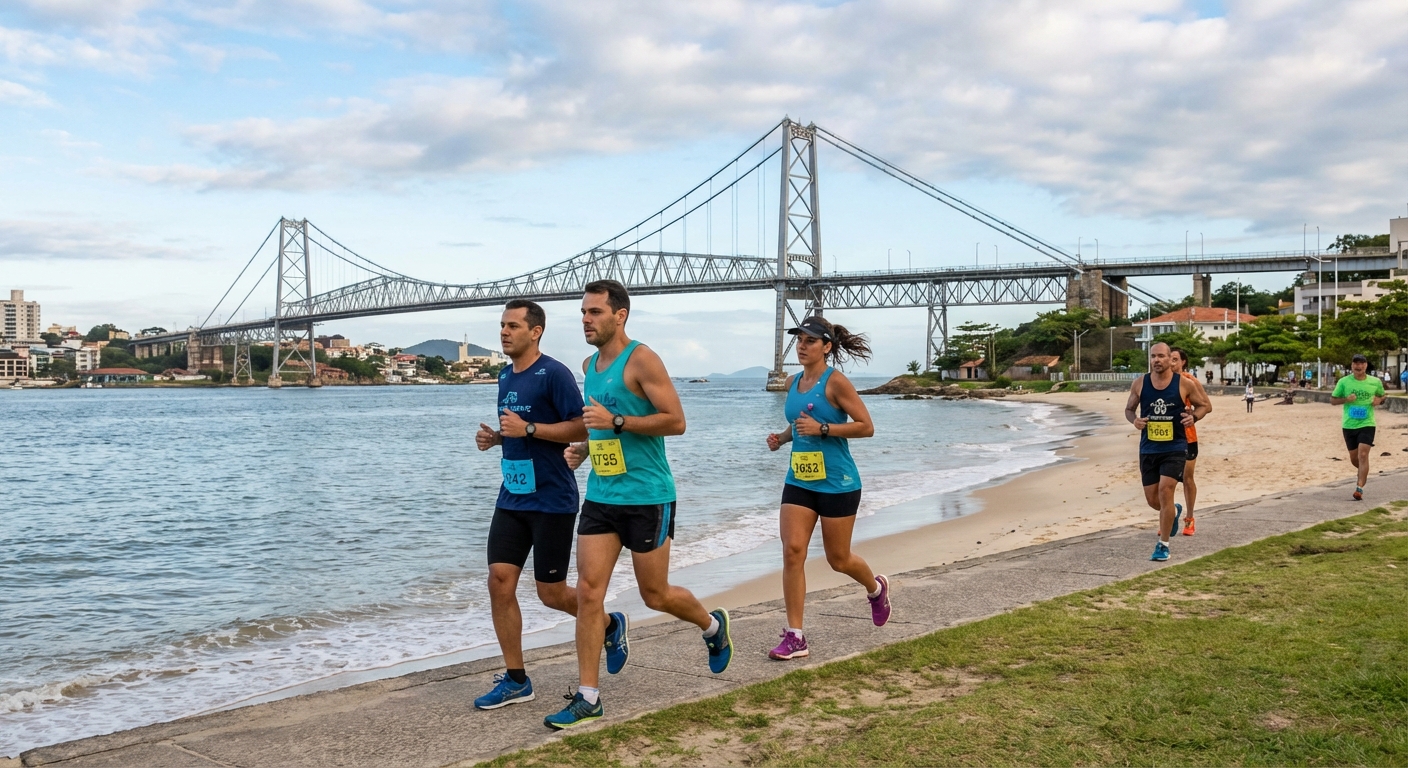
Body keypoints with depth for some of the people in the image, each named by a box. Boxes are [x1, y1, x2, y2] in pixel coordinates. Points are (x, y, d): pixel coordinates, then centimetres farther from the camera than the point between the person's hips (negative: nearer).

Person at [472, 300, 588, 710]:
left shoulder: (554, 374, -13)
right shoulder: (505, 376, 12)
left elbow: (582, 428, -16)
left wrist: (528, 429, -23)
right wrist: (493, 437, 5)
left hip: (551, 501, -7)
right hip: (512, 497, 7)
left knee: (551, 592, 1)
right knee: (500, 582, 0)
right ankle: (516, 680, 11)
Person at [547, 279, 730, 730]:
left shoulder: (641, 359, -11)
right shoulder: (590, 365, 12)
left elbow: (676, 421, -16)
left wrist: (616, 422, -22)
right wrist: (584, 448, 9)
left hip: (647, 497, -6)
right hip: (600, 496, 7)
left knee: (656, 596, 6)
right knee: (588, 592, -1)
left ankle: (713, 626, 37)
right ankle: (588, 700, 7)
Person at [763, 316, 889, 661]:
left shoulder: (835, 382, -12)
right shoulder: (793, 383, 9)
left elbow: (866, 427, -14)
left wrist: (822, 429, -23)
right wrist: (782, 437, 5)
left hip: (837, 483, -5)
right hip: (799, 481, 6)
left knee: (838, 559, 8)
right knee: (792, 551, -8)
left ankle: (876, 588, 43)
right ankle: (795, 637, -2)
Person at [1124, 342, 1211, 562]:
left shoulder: (1183, 384, -6)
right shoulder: (1139, 384, -1)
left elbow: (1205, 404, 6)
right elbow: (1129, 408, 11)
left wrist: (1194, 416, -15)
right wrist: (1134, 420, -12)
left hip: (1175, 448, -3)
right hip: (1148, 449, 3)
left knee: (1165, 491, -16)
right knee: (1152, 499, 8)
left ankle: (1163, 545, -4)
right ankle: (1173, 512, 46)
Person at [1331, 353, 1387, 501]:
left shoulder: (1375, 382, 0)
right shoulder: (1343, 382, -2)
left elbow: (1383, 396, 17)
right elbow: (1333, 399, 4)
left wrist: (1379, 400, -6)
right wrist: (1346, 399, -15)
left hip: (1367, 424, -2)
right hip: (1349, 425, 2)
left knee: (1363, 455, -16)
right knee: (1354, 458, 13)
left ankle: (1360, 488, -15)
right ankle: (1363, 473, 46)